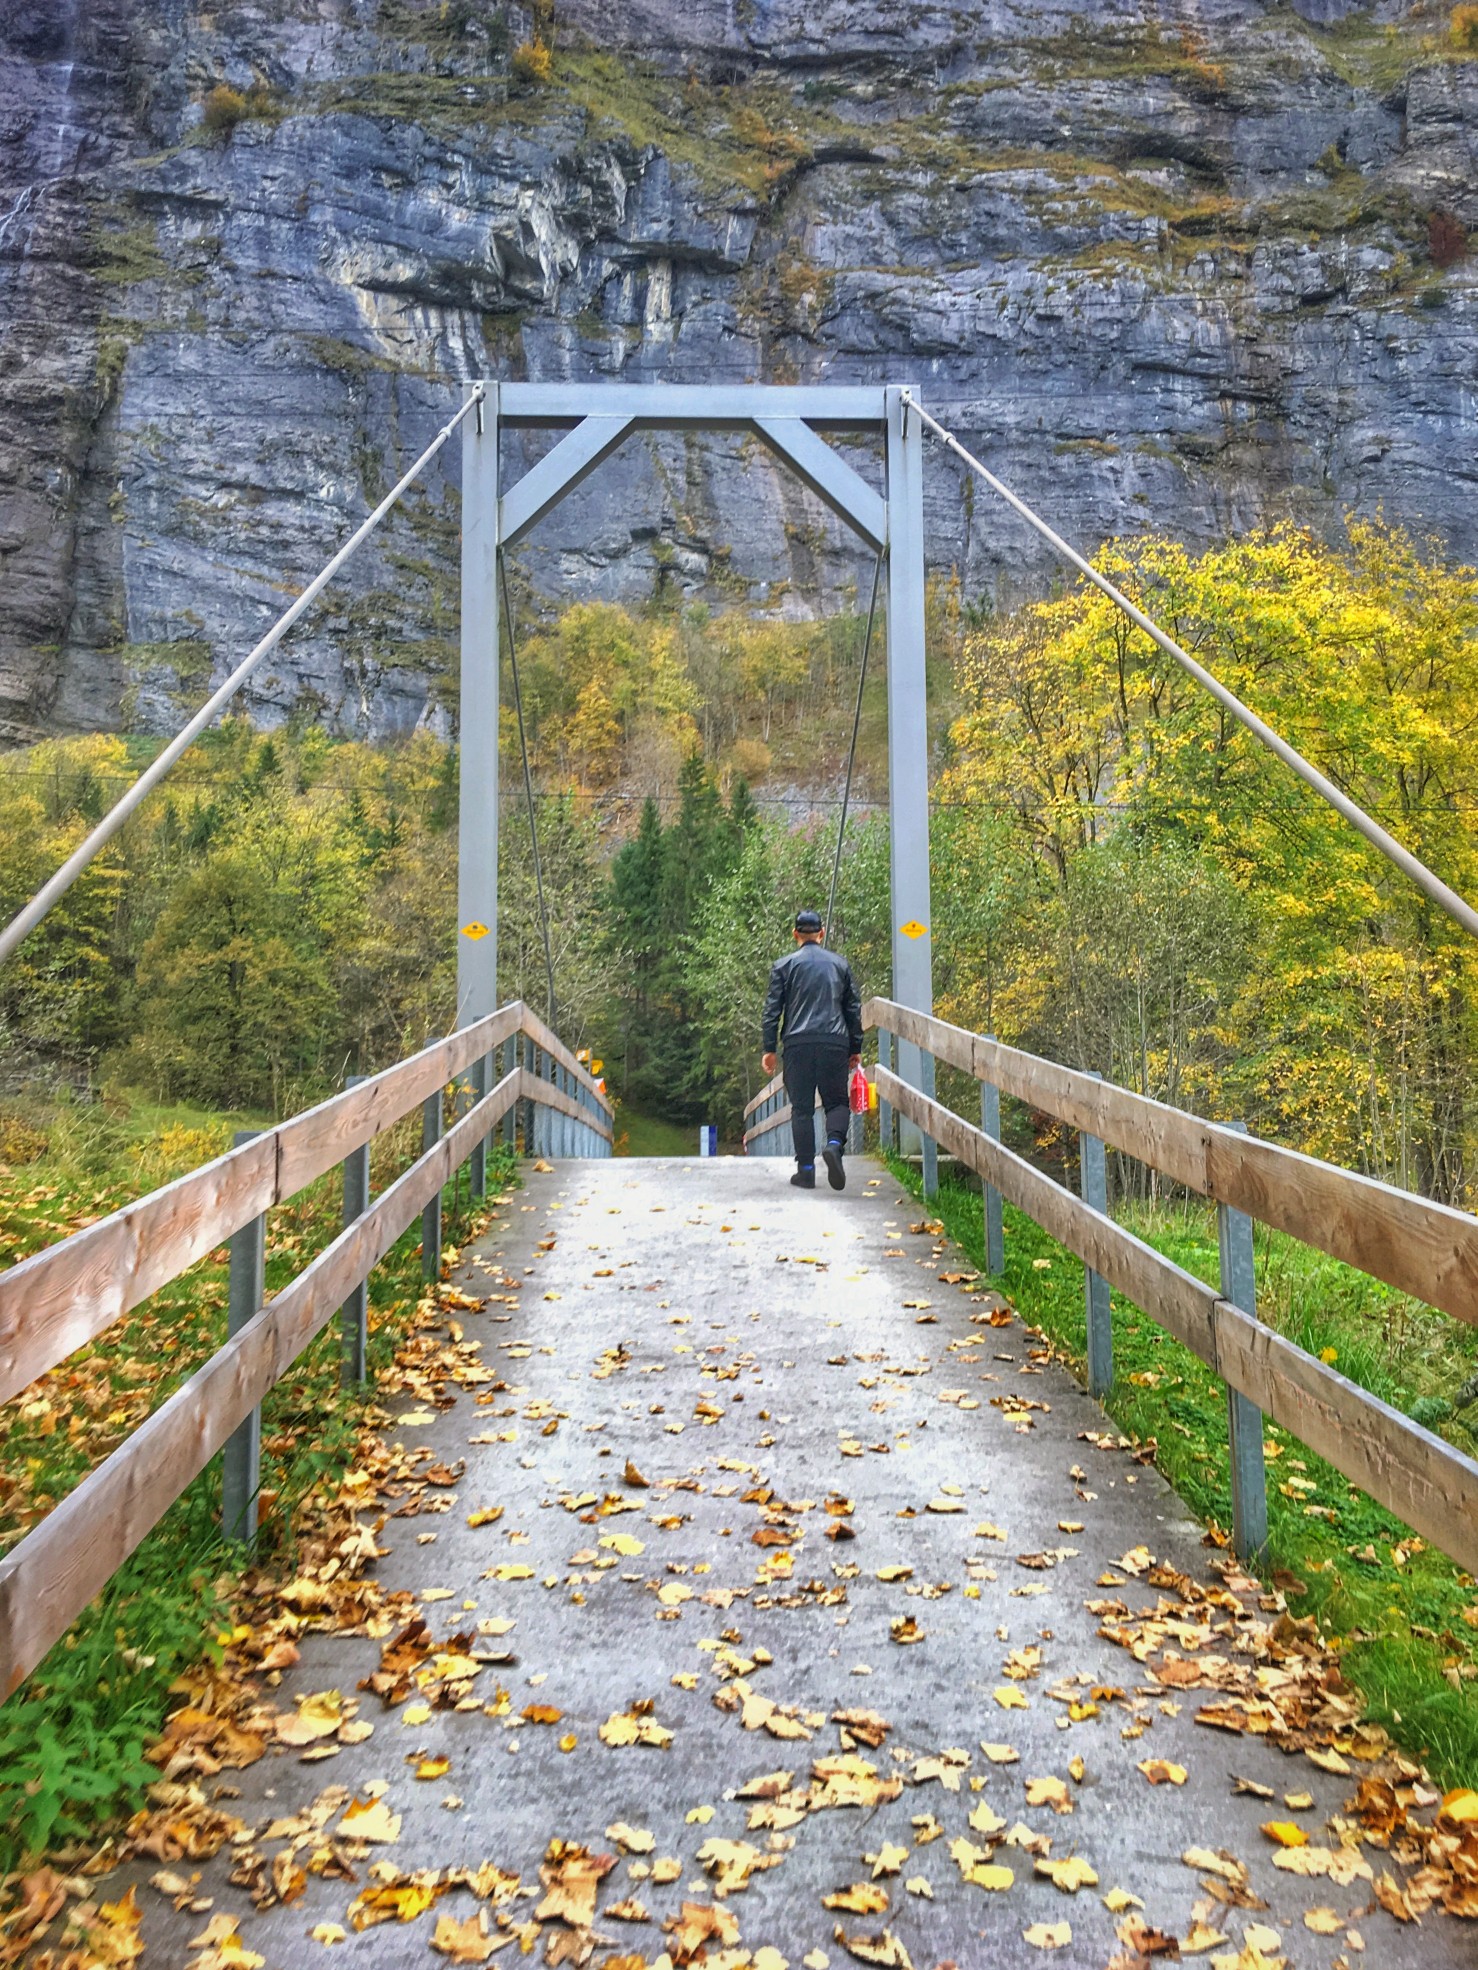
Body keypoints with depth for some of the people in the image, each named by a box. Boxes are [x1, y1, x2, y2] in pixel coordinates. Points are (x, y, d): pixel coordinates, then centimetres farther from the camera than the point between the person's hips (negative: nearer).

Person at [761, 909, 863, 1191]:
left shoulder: (784, 965, 7)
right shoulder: (840, 964, 14)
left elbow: (772, 1009, 2)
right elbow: (853, 1009, 14)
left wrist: (769, 1048, 5)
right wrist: (855, 1048, 19)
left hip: (798, 1043, -1)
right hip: (835, 1043, 1)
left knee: (801, 1107, 5)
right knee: (837, 1101, 9)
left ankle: (806, 1170, 4)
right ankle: (834, 1143, -19)